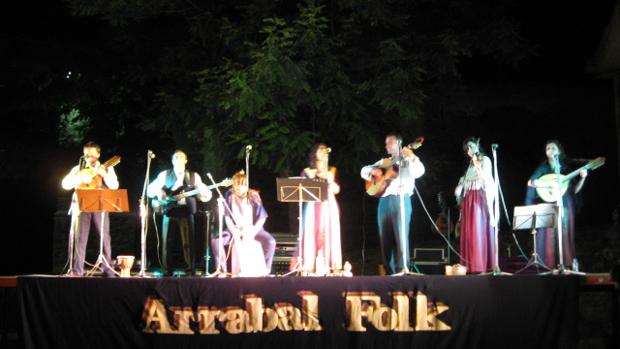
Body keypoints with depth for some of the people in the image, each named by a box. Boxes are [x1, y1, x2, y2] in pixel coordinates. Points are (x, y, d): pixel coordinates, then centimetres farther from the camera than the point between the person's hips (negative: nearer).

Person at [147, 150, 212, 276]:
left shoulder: (194, 176, 12)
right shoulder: (164, 175, 11)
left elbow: (204, 196, 8)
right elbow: (150, 190, 9)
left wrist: (205, 192, -15)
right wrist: (158, 193, -11)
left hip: (186, 211, 0)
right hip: (169, 211, 0)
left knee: (188, 243, -5)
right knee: (167, 243, -1)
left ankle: (190, 271, 0)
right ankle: (166, 272, 6)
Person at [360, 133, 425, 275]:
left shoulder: (408, 160, 7)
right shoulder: (384, 162, 24)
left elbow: (419, 172, -12)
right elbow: (364, 170, 24)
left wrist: (412, 157, -27)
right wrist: (373, 171, 3)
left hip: (401, 200, -5)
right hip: (384, 201, 5)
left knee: (401, 235, -11)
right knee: (385, 237, 3)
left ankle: (401, 269, -11)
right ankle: (389, 271, 7)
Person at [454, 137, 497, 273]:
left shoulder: (485, 160, 4)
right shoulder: (470, 163, 21)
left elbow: (486, 178, -8)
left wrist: (477, 164, -13)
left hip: (480, 197, -7)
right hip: (468, 199, 7)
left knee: (479, 231, -13)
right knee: (468, 232, 1)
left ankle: (481, 265, -16)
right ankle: (471, 266, 0)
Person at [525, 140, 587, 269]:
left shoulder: (567, 167, 9)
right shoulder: (543, 167, 2)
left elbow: (574, 190, 8)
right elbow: (531, 182, -12)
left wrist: (582, 178, -6)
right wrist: (550, 183, -18)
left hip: (565, 206, 2)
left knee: (565, 236, -1)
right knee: (549, 236, -7)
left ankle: (566, 266, 0)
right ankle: (550, 267, -7)